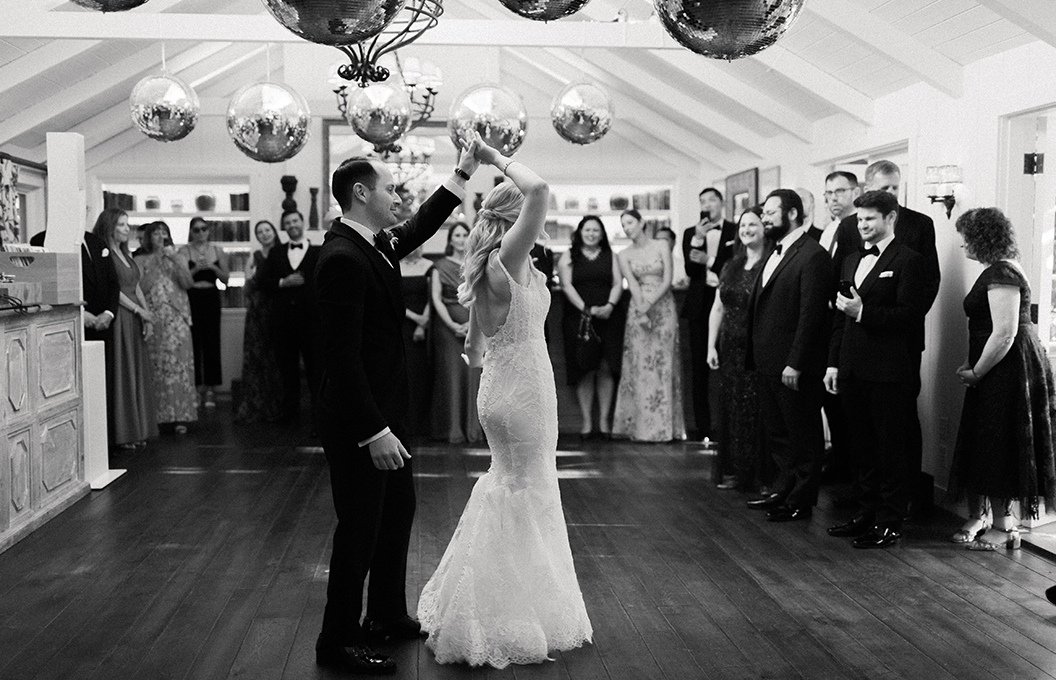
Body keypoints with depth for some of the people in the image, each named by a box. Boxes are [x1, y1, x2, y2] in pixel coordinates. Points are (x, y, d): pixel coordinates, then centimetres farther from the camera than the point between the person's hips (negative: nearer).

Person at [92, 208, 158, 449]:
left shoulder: (126, 254, 17)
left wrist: (147, 316, 6)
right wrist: (139, 310, -12)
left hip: (135, 321, 8)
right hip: (118, 319, -8)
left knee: (137, 375, 9)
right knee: (120, 375, -3)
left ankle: (137, 430, 16)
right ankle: (120, 432, 3)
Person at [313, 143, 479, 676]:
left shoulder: (376, 244, 6)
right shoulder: (342, 258, -23)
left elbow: (420, 228, 27)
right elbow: (343, 354, -26)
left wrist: (462, 173, 22)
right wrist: (374, 431, -27)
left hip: (384, 411, 10)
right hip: (358, 422, -10)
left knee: (398, 511, 20)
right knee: (360, 527, 2)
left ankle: (387, 616, 36)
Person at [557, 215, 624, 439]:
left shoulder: (610, 256, 14)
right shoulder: (569, 257, 8)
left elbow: (618, 283, 6)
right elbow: (566, 286, -2)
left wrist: (609, 306, -12)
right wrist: (586, 308, -13)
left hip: (607, 319, 1)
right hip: (578, 319, -1)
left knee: (606, 368, -6)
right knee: (584, 370, -3)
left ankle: (604, 419, -1)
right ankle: (586, 421, 0)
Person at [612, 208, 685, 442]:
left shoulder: (661, 247, 2)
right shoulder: (624, 255, 6)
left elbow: (667, 280, -5)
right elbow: (633, 285, -5)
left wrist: (650, 304, -16)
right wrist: (641, 311, -19)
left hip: (663, 307, -1)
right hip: (638, 310, 1)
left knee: (663, 364, 0)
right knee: (640, 366, -1)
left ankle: (664, 425, 5)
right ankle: (641, 425, 3)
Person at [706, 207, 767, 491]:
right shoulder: (731, 267, 13)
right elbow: (718, 308, 15)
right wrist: (711, 346, 9)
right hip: (731, 350, 6)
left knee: (759, 411, -2)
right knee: (733, 409, 9)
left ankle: (762, 474, 8)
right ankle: (734, 471, 18)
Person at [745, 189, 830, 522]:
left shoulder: (812, 256, -14)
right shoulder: (775, 254, 15)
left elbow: (811, 314, -18)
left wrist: (795, 363, -21)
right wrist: (755, 355, 9)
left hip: (793, 365, -9)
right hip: (768, 362, 9)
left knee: (802, 434, 5)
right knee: (777, 432, 18)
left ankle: (801, 501, 15)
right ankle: (784, 489, 30)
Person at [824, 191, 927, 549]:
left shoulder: (908, 261, -6)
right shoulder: (851, 261, 17)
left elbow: (910, 315, -14)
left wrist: (863, 312, -21)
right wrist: (833, 363, 13)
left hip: (888, 372, -7)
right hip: (852, 370, 7)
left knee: (892, 449, 1)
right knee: (864, 448, 15)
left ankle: (890, 523, 9)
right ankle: (868, 512, 26)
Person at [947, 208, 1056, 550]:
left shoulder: (1001, 273, -18)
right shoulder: (997, 271, 15)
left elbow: (1005, 333, -24)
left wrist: (976, 372, -15)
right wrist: (972, 364, 11)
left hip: (1007, 370, -10)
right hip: (995, 372, 10)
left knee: (999, 447, -1)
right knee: (981, 444, 12)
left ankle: (1005, 526, 10)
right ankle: (977, 517, 20)